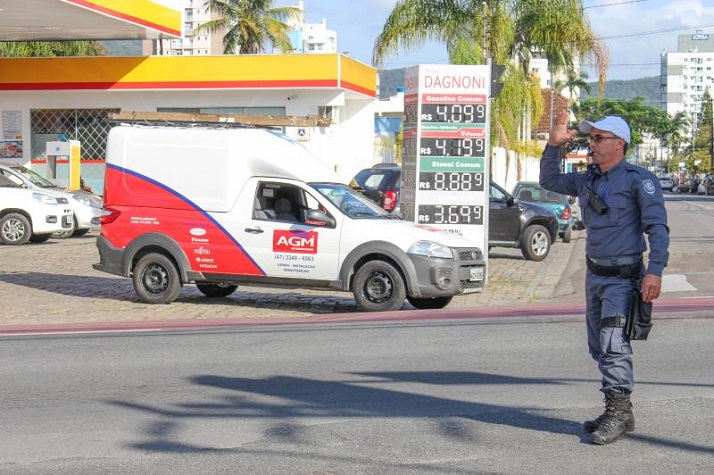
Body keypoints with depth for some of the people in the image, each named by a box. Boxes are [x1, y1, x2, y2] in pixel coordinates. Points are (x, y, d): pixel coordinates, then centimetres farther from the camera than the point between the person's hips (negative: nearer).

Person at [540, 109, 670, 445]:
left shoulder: (638, 179, -10)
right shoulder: (588, 180, 11)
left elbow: (657, 227, -15)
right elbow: (549, 181, 25)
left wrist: (655, 271, -25)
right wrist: (554, 144, 10)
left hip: (623, 278, -8)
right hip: (594, 275, 8)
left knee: (613, 344, -15)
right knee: (599, 347, 11)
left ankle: (619, 411, -8)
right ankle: (617, 413, 20)